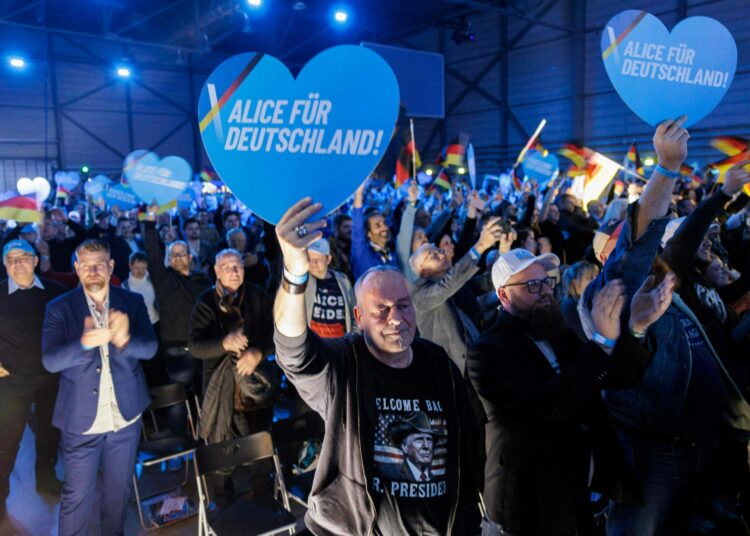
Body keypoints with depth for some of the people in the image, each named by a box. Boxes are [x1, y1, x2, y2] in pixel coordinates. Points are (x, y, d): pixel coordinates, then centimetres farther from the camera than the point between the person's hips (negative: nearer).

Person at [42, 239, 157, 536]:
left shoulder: (133, 302, -1)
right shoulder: (59, 307, -6)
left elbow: (150, 348, -10)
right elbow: (50, 361, -16)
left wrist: (125, 339, -32)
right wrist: (84, 343, -36)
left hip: (126, 414, 2)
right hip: (80, 418, -2)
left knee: (119, 487, 19)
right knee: (78, 494, 9)